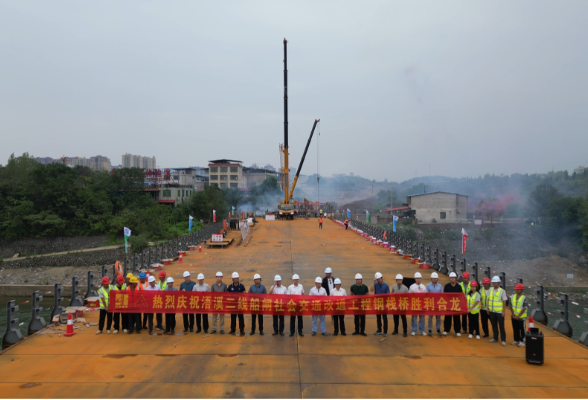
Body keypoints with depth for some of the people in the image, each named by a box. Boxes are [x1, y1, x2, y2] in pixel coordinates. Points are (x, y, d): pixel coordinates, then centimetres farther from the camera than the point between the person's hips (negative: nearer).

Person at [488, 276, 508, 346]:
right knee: (494, 325, 13)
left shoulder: (502, 291, -9)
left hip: (499, 312, -5)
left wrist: (503, 311, -11)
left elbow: (504, 302, -8)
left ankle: (503, 340, 11)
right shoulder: (491, 290, 4)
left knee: (501, 326, 2)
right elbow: (489, 299, 11)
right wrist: (488, 308, 9)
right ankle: (495, 338, 24)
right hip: (492, 311, 5)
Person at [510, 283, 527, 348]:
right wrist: (513, 315, -3)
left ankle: (522, 341, 13)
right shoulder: (512, 297, 4)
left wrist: (518, 316, -16)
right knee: (515, 329, 13)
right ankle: (516, 340, 24)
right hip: (514, 317, 5)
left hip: (521, 317, -5)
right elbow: (511, 307, 7)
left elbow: (524, 308, -15)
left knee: (522, 330, 4)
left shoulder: (524, 298, -13)